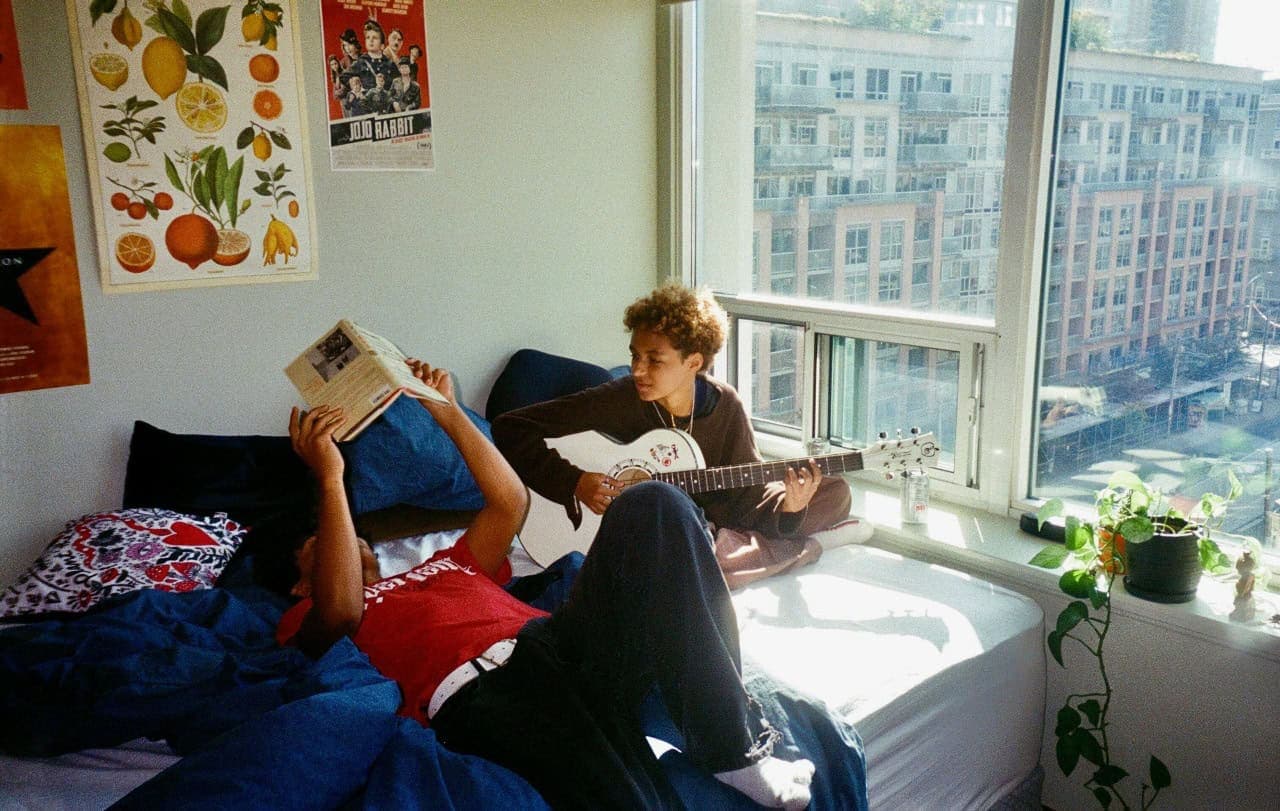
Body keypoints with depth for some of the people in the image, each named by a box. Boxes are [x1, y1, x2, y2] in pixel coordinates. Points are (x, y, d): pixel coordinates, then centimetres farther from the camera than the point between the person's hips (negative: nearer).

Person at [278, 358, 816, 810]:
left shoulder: (442, 567, 42)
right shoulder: (305, 620, 25)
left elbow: (510, 502, 36)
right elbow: (341, 608, 0)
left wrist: (447, 412, 37)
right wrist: (330, 479, 1)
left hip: (560, 641, 7)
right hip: (481, 687, -7)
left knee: (652, 506, -20)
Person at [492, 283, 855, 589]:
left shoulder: (724, 406, -8)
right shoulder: (618, 400, -18)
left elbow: (750, 490, -6)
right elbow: (511, 427, -19)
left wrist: (788, 508, -26)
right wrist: (574, 483, -27)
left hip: (711, 522, 3)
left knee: (836, 495, -6)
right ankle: (800, 548, -15)